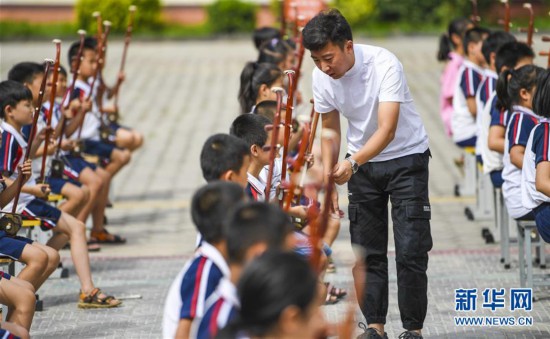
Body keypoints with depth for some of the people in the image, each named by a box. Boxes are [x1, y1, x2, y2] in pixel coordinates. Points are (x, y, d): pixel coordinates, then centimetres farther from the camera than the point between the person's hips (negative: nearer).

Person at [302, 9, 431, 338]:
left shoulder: (384, 64, -29)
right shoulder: (322, 77, -13)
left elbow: (387, 129, -37)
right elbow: (331, 132, 2)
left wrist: (353, 163, -52)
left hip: (406, 155, -5)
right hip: (361, 162, 5)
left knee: (411, 250, -8)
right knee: (366, 250, 4)